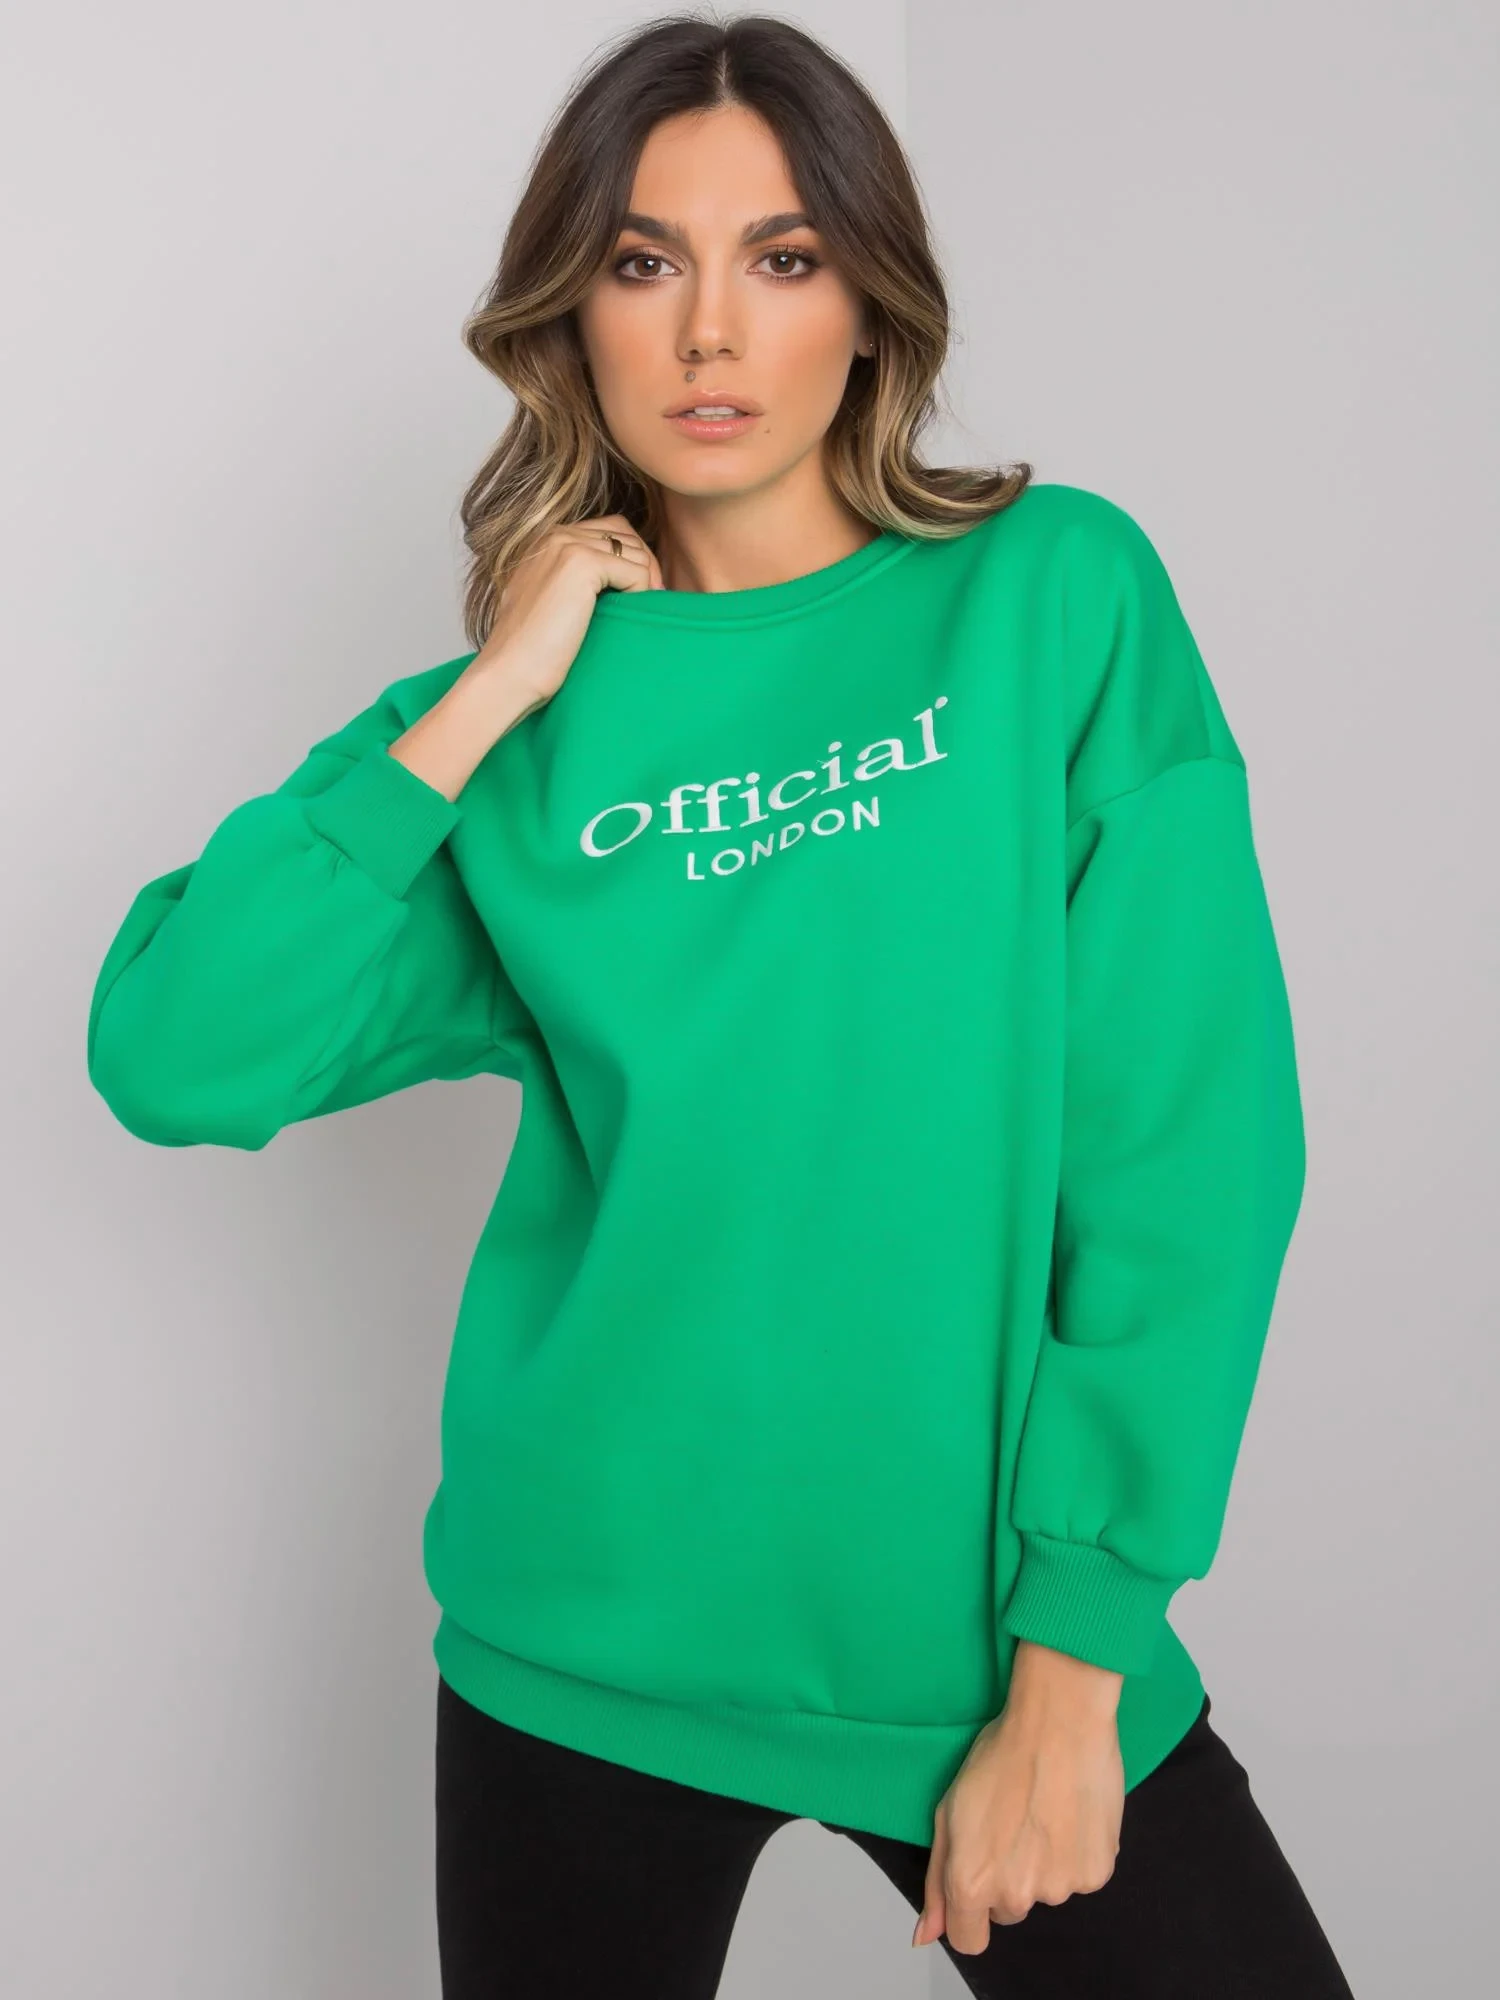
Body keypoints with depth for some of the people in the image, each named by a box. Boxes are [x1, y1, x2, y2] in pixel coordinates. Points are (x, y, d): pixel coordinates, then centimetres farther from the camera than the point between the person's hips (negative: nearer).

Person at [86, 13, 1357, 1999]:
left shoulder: (1059, 593, -4)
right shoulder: (518, 722, 2)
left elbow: (1193, 1142, -9)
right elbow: (170, 1058, -9)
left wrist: (1072, 1660, -12)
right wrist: (484, 706, -11)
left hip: (988, 1632, -1)